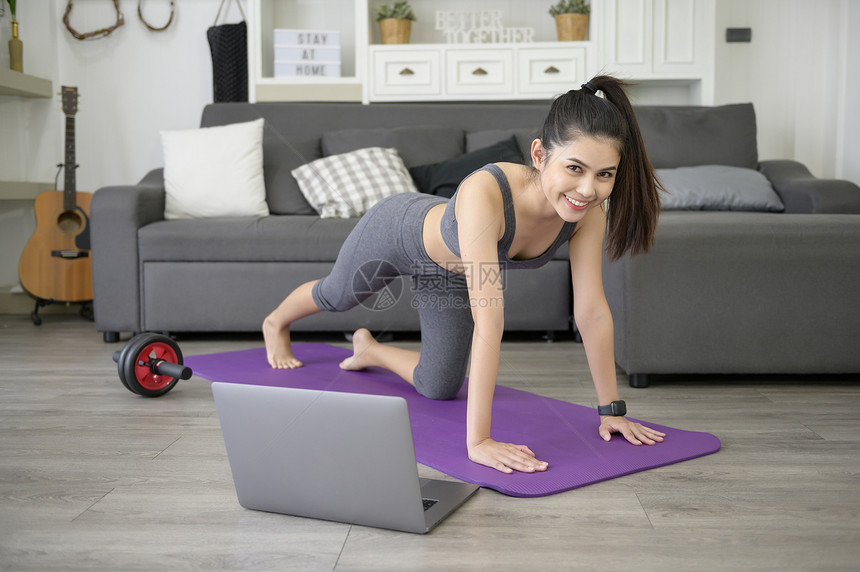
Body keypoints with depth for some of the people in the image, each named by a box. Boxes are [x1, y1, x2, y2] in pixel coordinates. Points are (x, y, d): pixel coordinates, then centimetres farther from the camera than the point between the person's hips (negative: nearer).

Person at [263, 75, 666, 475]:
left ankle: (370, 350, 42)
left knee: (440, 389, 11)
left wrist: (611, 409, -19)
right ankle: (276, 324, 63)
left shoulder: (588, 211, -32)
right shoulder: (484, 193, -49)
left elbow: (592, 312, -23)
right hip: (398, 229, -4)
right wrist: (478, 441, -52)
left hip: (451, 267, 5)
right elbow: (488, 318, -53)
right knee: (336, 296, 27)